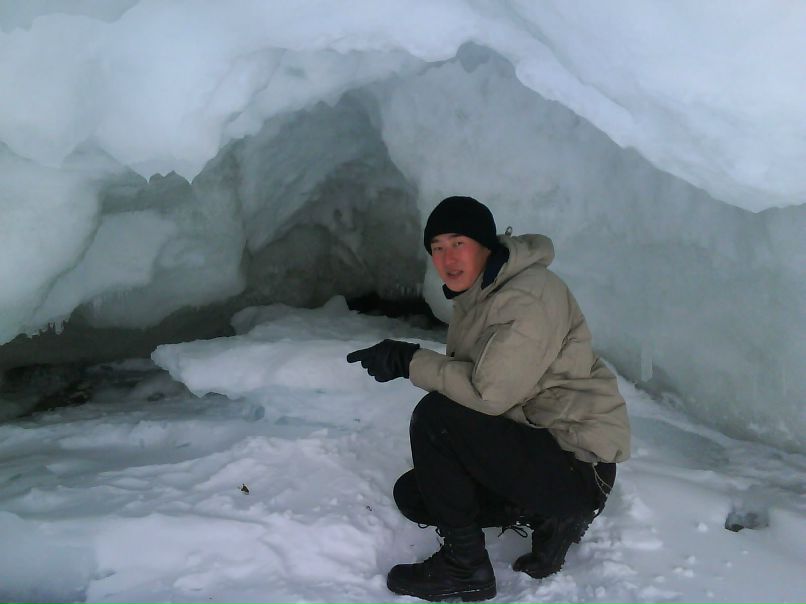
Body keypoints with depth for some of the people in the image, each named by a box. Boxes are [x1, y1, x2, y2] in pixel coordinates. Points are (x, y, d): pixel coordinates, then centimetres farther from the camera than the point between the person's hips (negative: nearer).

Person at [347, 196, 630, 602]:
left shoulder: (530, 298, -22)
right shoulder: (474, 296, 9)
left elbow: (488, 391, -29)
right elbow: (464, 378, 9)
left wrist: (409, 359, -22)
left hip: (579, 467, -10)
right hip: (529, 443, 10)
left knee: (434, 416, -24)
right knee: (412, 494, 7)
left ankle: (464, 568, -9)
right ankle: (547, 516, 9)